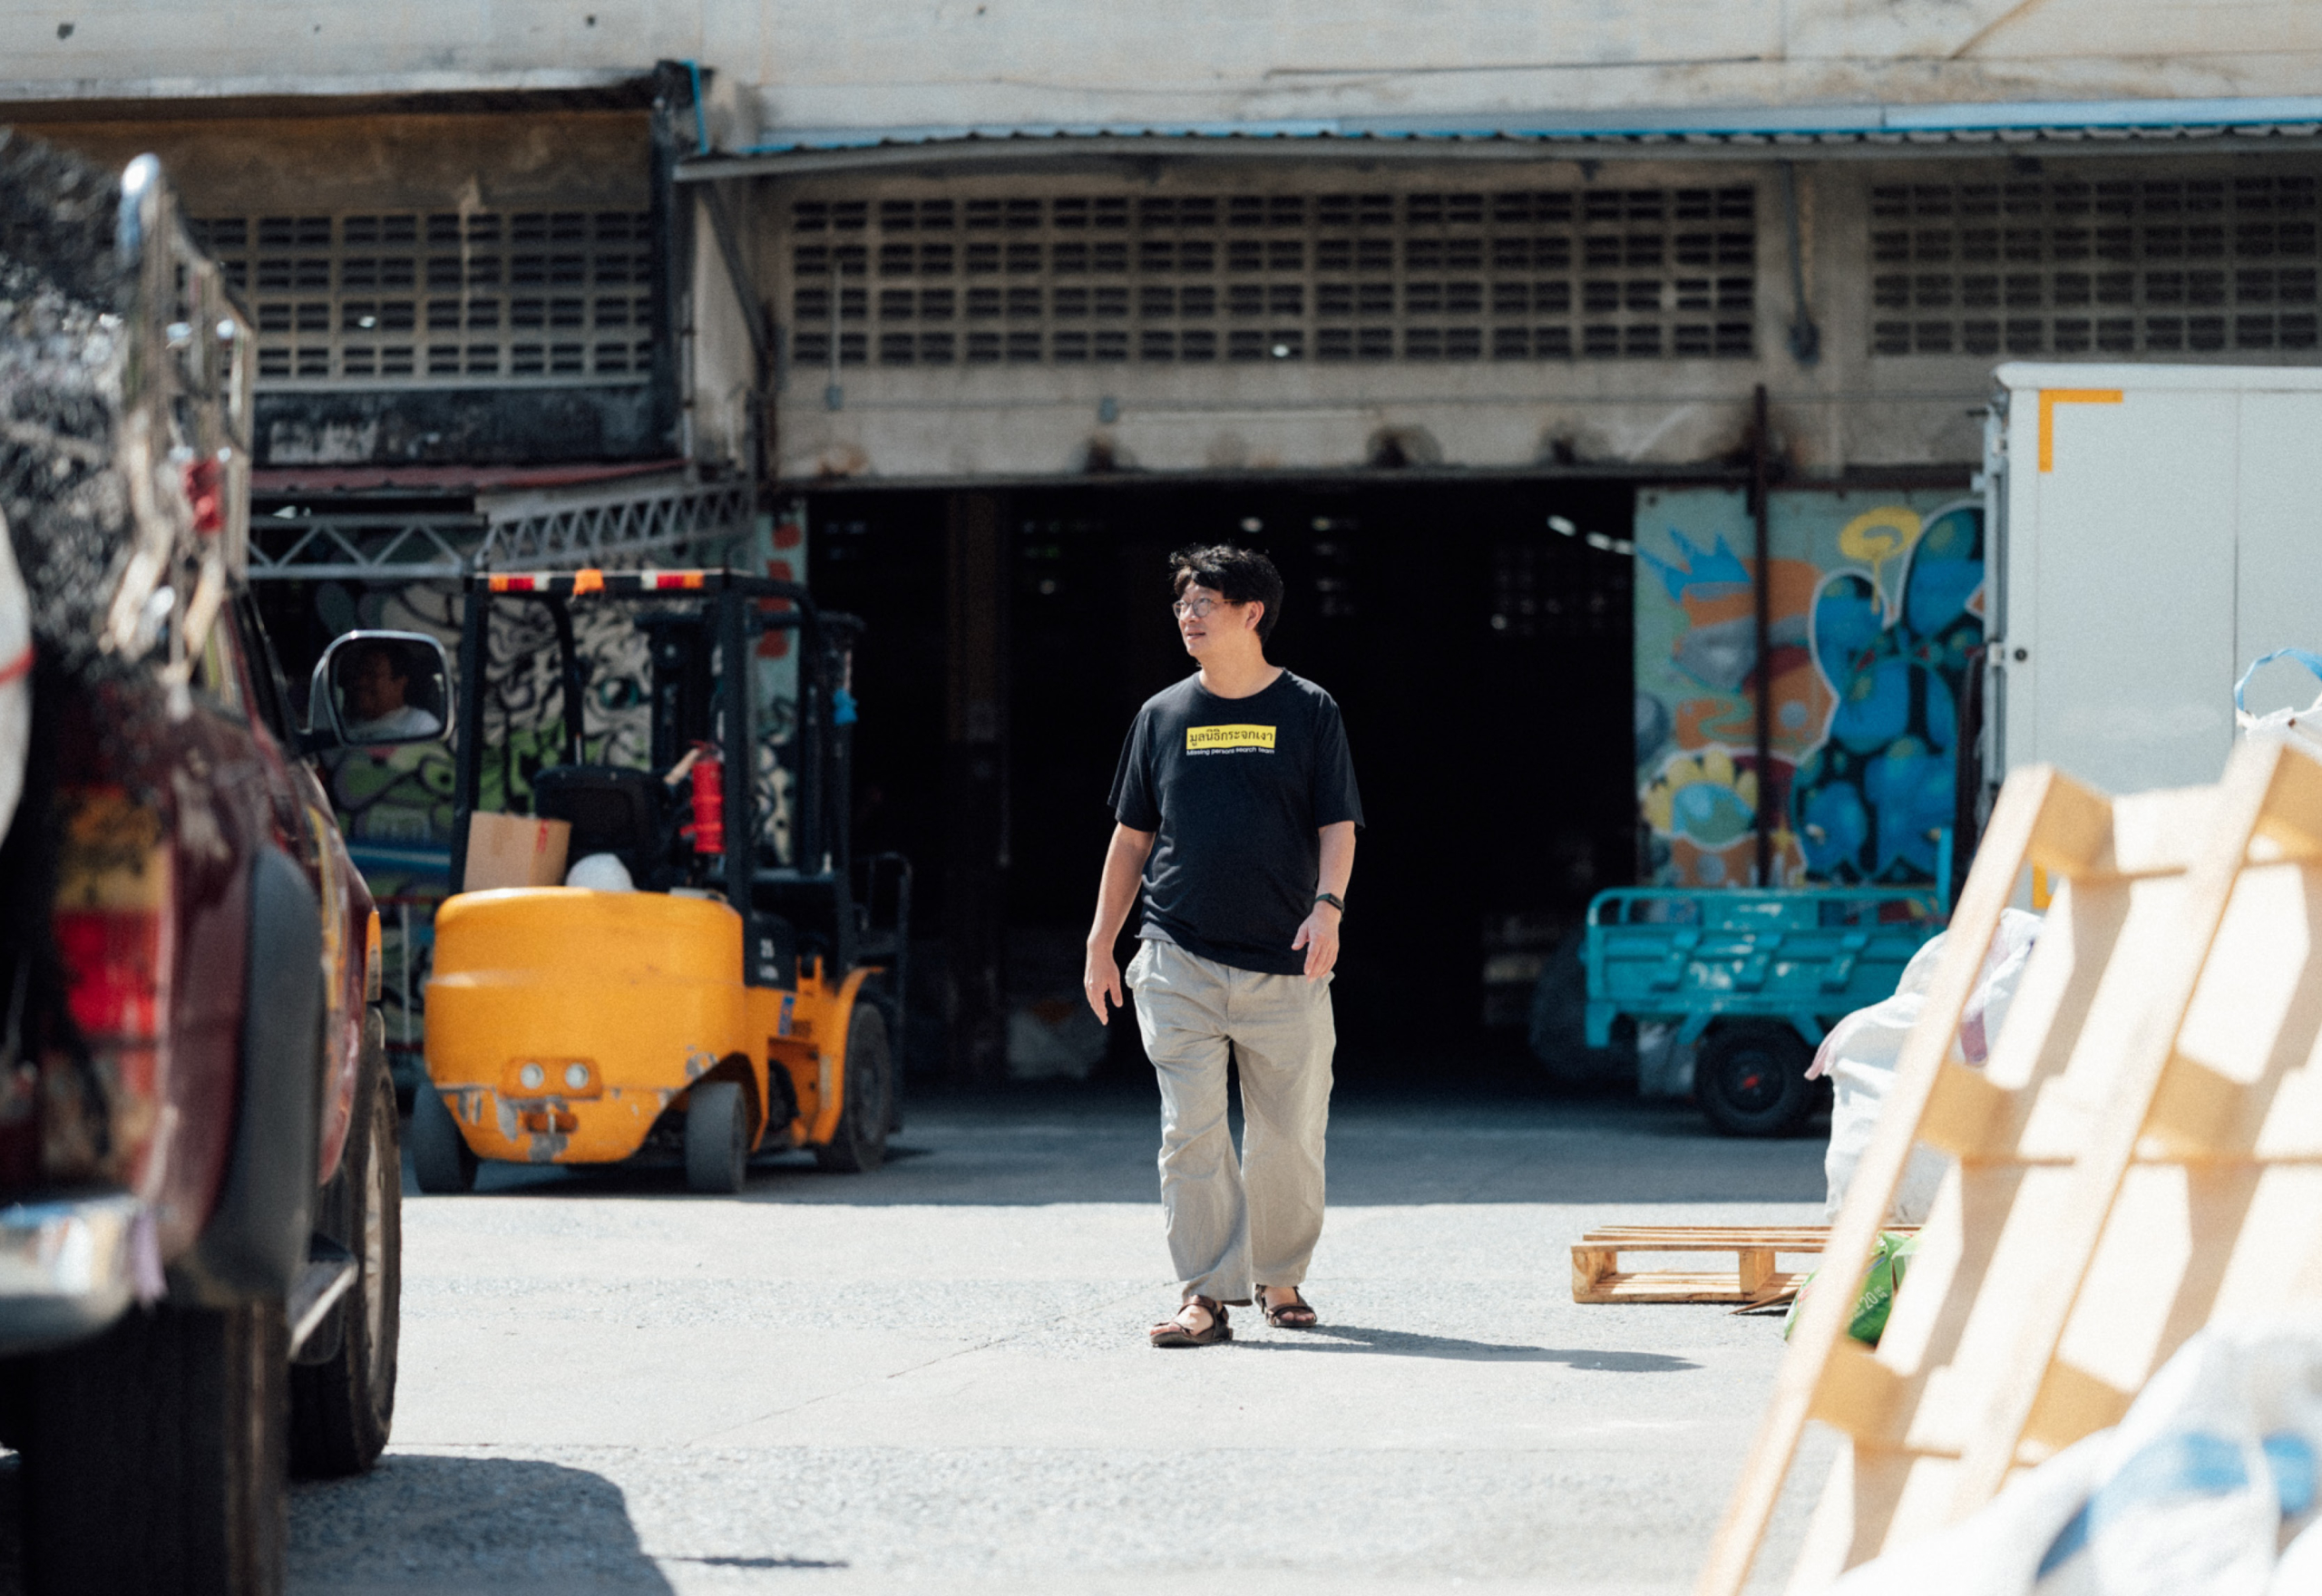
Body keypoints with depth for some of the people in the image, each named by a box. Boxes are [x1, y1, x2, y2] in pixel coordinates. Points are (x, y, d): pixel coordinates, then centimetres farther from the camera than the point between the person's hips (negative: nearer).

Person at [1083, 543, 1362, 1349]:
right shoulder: (1163, 715, 11)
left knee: (1290, 1136, 3)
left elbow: (1337, 825, 0)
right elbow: (1132, 834, 16)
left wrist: (1327, 905, -18)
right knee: (1191, 1131, -7)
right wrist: (1101, 944, 12)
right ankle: (1206, 1297, -7)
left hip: (1285, 964, -1)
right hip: (1179, 963, 1)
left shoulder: (1309, 712, 4)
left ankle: (1279, 1280, 21)